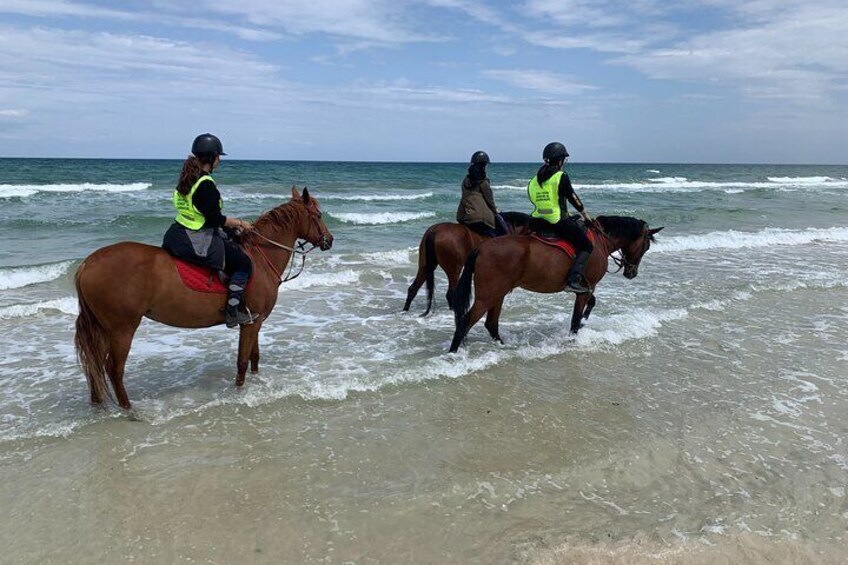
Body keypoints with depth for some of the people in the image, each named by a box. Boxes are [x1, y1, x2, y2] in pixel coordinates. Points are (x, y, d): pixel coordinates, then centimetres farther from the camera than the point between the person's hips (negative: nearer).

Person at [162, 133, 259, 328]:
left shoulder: (188, 178, 10)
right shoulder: (206, 184, -20)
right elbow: (215, 218, -20)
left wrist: (229, 222, 17)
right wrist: (239, 223, -5)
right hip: (197, 241, -10)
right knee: (244, 264, -3)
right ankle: (233, 311, -4)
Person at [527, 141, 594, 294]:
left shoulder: (534, 180, 10)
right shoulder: (561, 176, -7)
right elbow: (573, 198, -3)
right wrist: (585, 215, 10)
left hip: (537, 223, 6)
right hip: (559, 223, -6)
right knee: (586, 246, 5)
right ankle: (574, 279, -14)